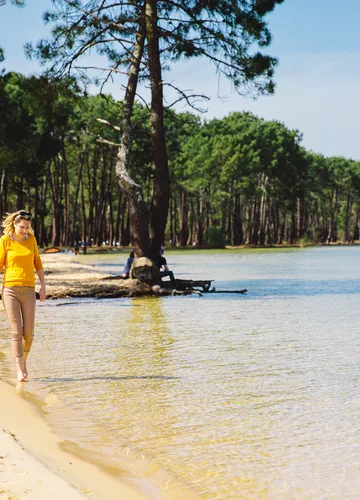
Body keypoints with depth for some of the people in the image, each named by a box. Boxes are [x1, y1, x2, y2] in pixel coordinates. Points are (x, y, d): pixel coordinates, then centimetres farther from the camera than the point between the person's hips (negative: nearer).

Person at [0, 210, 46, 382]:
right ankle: (19, 370, -8)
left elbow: (37, 262, 13)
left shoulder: (31, 239, 6)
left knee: (28, 333, 1)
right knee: (16, 332, -9)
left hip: (28, 291, 3)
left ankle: (23, 361, 27)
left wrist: (43, 285, 7)